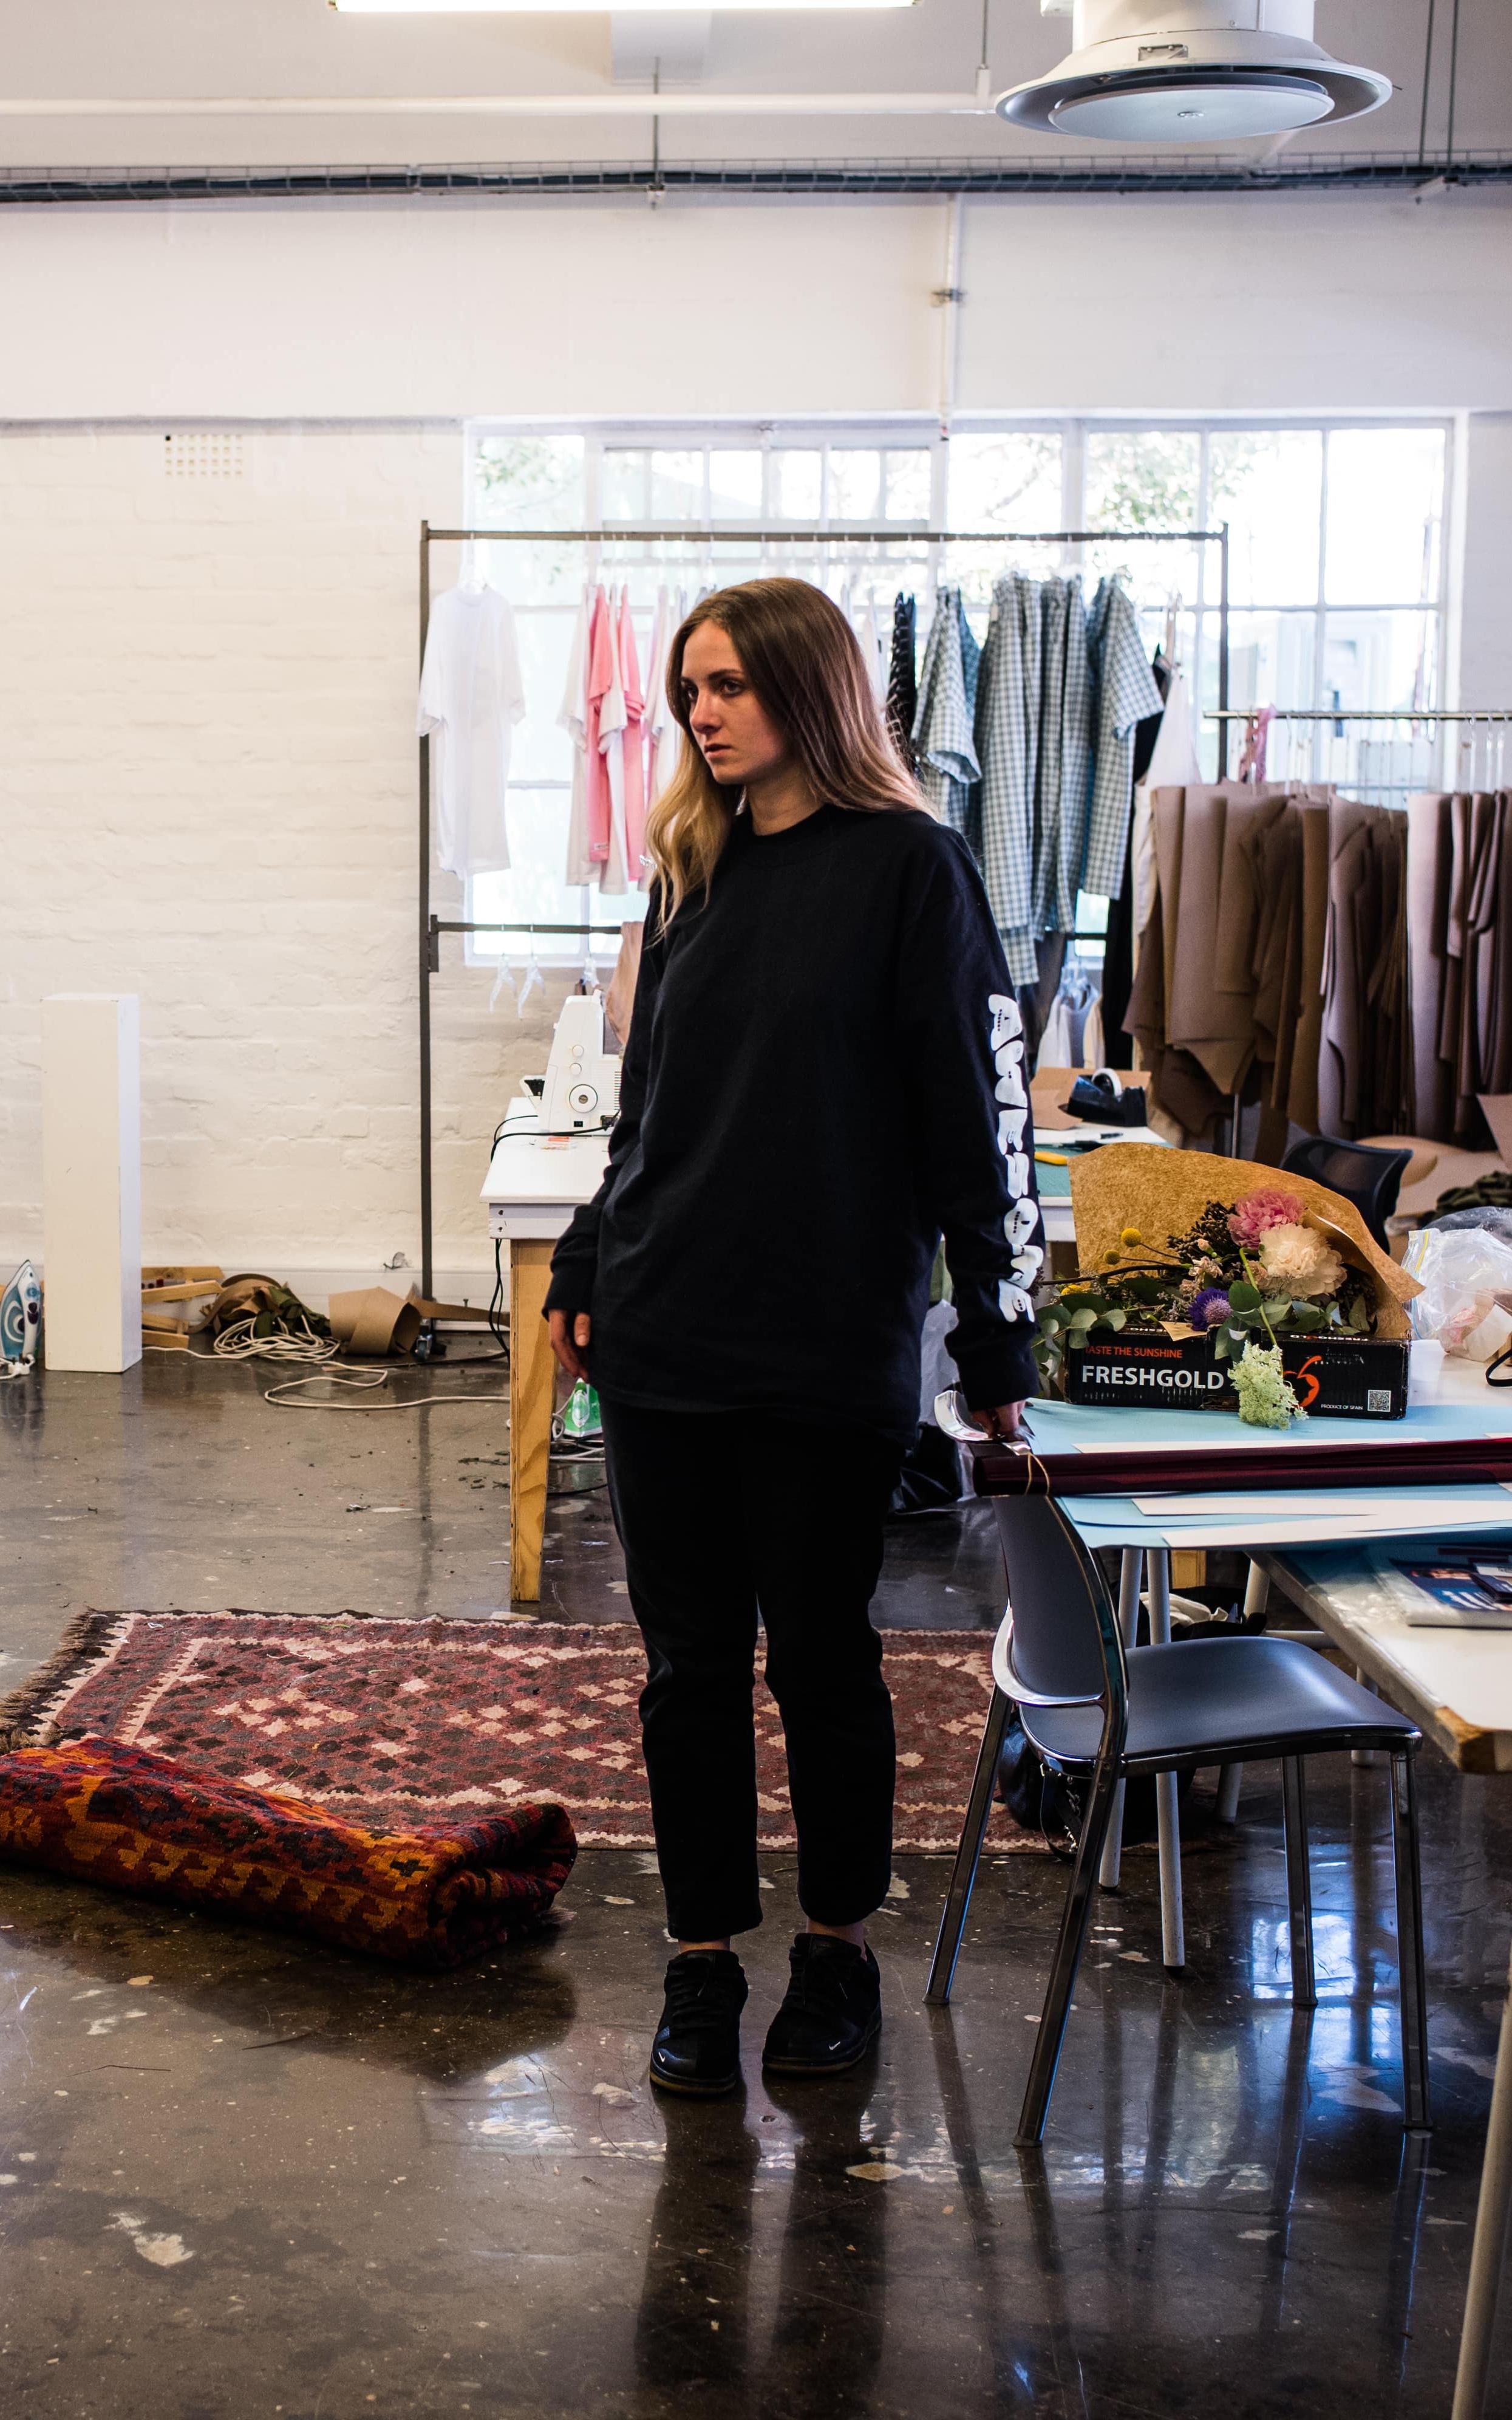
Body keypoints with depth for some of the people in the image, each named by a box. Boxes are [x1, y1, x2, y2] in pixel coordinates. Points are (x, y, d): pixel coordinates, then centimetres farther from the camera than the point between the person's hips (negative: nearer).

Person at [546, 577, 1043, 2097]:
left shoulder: (907, 867, -6)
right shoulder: (691, 869, 11)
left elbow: (979, 1114, -7)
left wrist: (994, 1344, -8)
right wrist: (585, 1270, 13)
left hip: (829, 1348, -4)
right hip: (663, 1341, 5)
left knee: (821, 1661, 8)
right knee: (689, 1665, 9)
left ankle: (839, 1948, 26)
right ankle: (703, 1963, 21)